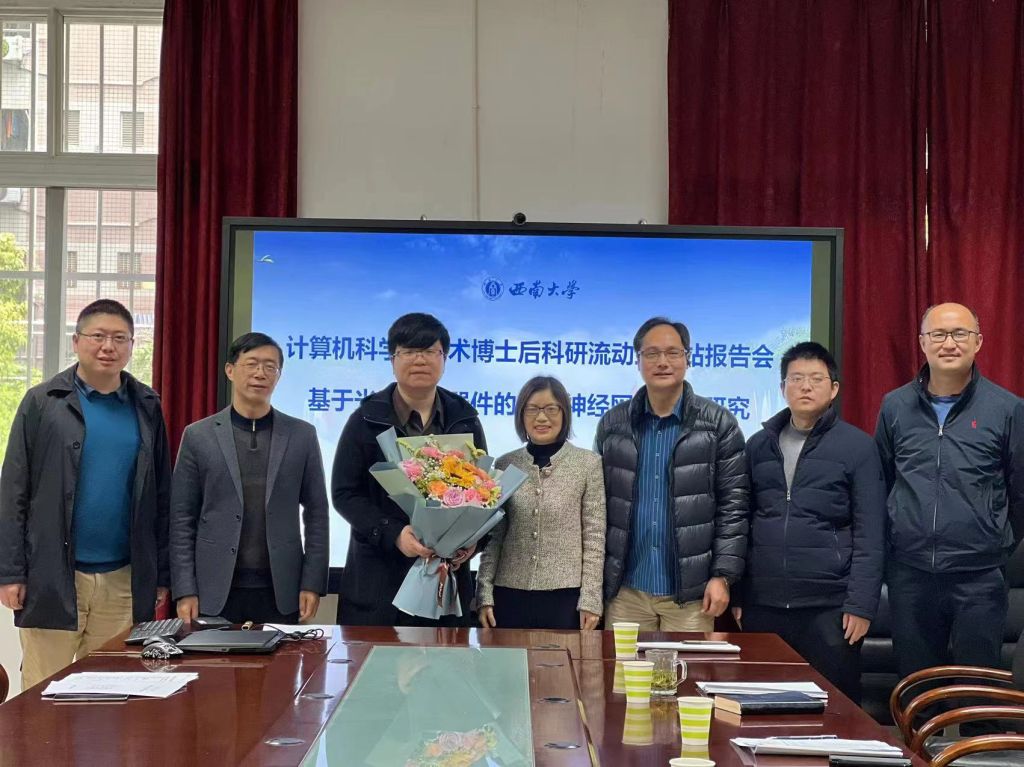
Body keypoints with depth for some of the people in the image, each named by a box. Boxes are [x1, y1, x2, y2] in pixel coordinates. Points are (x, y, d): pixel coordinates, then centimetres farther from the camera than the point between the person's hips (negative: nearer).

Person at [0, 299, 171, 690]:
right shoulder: (43, 402, 0)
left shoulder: (147, 407, 8)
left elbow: (160, 497, 10)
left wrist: (162, 574, 8)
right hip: (51, 578, -2)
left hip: (125, 581, 2)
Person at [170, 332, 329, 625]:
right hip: (216, 591, 0)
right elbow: (182, 519, 3)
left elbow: (316, 513, 6)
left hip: (280, 592, 1)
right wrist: (185, 591, -4)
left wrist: (312, 584, -1)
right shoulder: (198, 436, 3)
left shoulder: (302, 435, 5)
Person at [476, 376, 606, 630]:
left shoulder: (588, 464, 0)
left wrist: (591, 600, -5)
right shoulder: (504, 466, 6)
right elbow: (493, 536, 8)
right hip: (510, 595, 2)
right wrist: (485, 594, 2)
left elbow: (594, 538, -1)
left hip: (566, 596, -2)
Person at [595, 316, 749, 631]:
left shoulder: (718, 424, 0)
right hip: (625, 591, 2)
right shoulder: (612, 424, 7)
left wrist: (723, 576, -8)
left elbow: (733, 506, -1)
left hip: (690, 593, -2)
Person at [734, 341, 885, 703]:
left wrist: (861, 605, -9)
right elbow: (743, 525, 13)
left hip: (828, 606, -3)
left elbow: (869, 537, -3)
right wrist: (735, 597, 9)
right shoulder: (758, 445, 10)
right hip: (761, 606, 3)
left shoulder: (858, 447, 0)